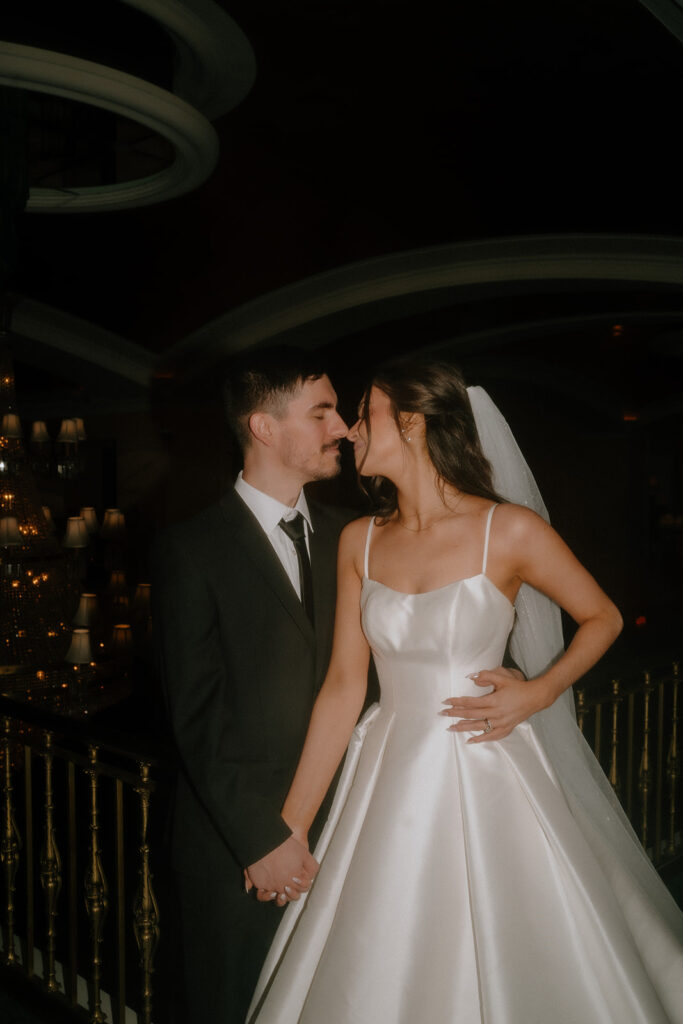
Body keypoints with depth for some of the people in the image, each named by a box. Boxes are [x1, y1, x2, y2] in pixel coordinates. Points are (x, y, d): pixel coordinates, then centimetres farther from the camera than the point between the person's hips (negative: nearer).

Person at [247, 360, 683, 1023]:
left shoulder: (510, 530, -10)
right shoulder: (359, 542, 1)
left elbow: (603, 618, 4)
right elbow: (343, 685, 1)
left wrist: (537, 694, -12)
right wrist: (291, 825, 0)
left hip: (485, 780, -3)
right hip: (391, 786, 4)